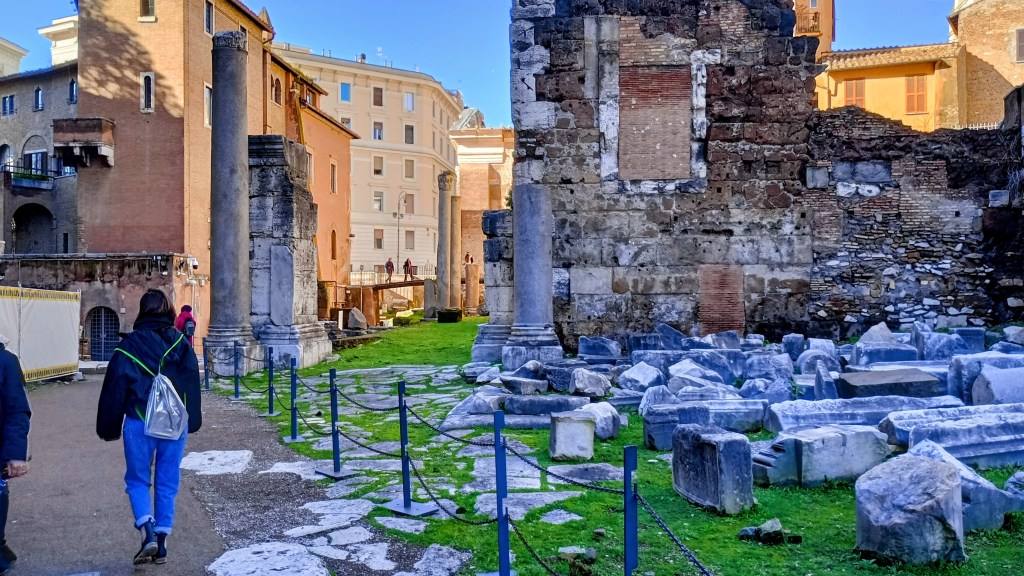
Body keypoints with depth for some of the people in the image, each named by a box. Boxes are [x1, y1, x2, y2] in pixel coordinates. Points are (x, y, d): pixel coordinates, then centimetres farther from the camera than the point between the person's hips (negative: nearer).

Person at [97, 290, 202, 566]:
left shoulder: (129, 345, -5)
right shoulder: (181, 343, 1)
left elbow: (114, 389, -2)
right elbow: (192, 384, 5)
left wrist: (109, 428, 7)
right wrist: (190, 422, 15)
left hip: (140, 424, -2)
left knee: (137, 480, 13)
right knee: (167, 483, 10)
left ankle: (148, 533, -5)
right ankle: (161, 543, 13)